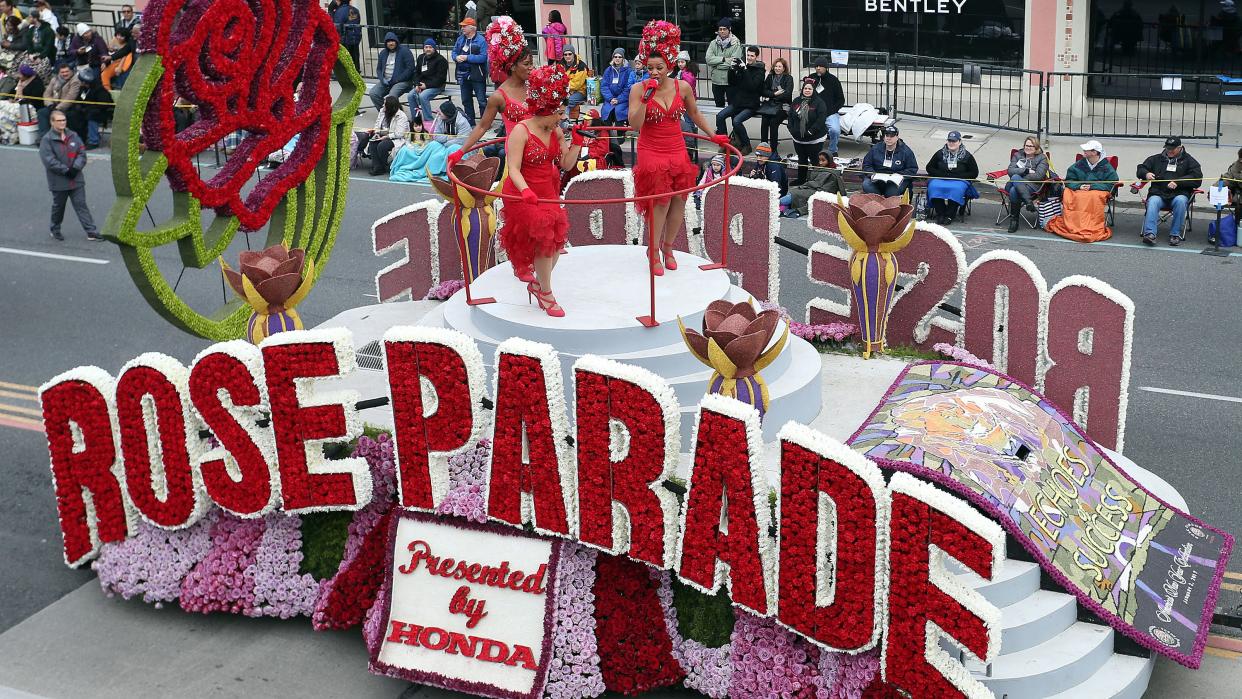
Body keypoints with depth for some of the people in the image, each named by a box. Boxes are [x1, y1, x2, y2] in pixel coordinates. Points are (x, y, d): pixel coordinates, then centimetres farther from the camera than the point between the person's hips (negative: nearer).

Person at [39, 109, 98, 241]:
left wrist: (76, 167, -12)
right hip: (59, 182, -3)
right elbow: (49, 161, -16)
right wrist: (66, 170, -18)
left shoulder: (73, 136, 4)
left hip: (76, 179, 3)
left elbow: (82, 153, 4)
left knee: (81, 205, 3)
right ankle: (55, 230, 32)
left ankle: (91, 232, 2)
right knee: (58, 207, 13)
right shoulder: (47, 140, -10)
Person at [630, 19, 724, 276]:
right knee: (660, 200, -7)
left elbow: (694, 114, 16)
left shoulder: (682, 87, -2)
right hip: (651, 152, -3)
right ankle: (653, 251, 8)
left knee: (678, 199, 5)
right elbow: (635, 125, -17)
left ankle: (667, 247, 24)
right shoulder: (639, 89, -10)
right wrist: (646, 98, -26)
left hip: (677, 151, 4)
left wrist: (713, 135, 19)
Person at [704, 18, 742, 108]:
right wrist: (724, 59, -17)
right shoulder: (713, 43, 6)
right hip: (716, 80, 4)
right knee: (719, 105, 14)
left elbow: (733, 63, -16)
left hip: (730, 80, -4)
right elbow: (708, 59, -7)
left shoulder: (736, 44, -6)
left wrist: (716, 64, -11)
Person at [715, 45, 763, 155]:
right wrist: (732, 70, -4)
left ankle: (747, 145, -10)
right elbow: (732, 82, 13)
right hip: (737, 102, 6)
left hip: (750, 105, -6)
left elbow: (752, 86, -18)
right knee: (720, 116, -14)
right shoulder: (743, 66, 12)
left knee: (736, 121, -29)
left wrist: (744, 71, -20)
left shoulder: (759, 71, -4)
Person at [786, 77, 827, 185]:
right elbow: (790, 116, 10)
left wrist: (811, 131, -21)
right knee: (802, 159, 19)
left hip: (814, 139, -6)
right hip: (798, 138, 6)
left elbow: (821, 119, -18)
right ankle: (801, 179, 31)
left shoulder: (819, 102, -11)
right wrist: (792, 129, -3)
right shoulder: (796, 102, 6)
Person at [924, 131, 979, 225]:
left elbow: (974, 173, 6)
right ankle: (940, 214, -23)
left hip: (959, 181, -2)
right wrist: (942, 175, -2)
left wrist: (958, 176, -8)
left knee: (956, 189, -37)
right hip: (940, 179, 2)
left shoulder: (967, 156, 7)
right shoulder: (940, 153, 12)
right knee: (934, 186, -32)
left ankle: (950, 216, -28)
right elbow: (929, 168, 17)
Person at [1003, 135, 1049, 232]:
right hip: (1014, 184, 3)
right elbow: (1010, 171, 5)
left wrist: (1018, 177, -10)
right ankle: (1029, 201, -46)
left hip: (1033, 186, -3)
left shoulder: (1042, 158, 10)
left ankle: (1014, 219, -33)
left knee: (1014, 191, -37)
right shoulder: (1017, 155, 21)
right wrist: (1026, 171, -9)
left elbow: (1038, 176, -6)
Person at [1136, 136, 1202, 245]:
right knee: (1153, 202, -32)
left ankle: (1175, 234, -29)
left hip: (1179, 194, -1)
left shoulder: (1188, 160, 13)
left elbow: (1197, 178, 1)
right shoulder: (1157, 159, 20)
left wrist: (1178, 182, -12)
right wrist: (1146, 174, -2)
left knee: (1180, 201, -36)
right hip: (1158, 193, 1)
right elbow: (1140, 169, 23)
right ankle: (1149, 233, -47)